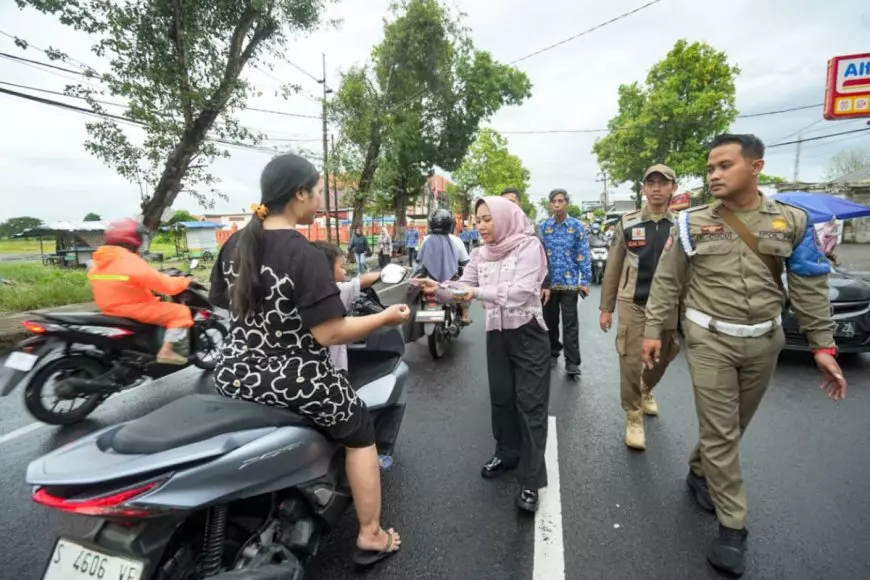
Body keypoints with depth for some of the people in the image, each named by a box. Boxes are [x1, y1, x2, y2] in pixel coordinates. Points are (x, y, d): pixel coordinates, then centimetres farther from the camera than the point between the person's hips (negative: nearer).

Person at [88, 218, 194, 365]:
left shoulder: (99, 262, 7)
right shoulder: (131, 262, -21)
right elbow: (165, 285, -22)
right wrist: (186, 282, -5)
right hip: (135, 310, -10)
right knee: (181, 312, -9)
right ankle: (166, 351, -15)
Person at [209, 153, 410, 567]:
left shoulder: (234, 245, 2)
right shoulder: (306, 256, -21)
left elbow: (226, 305, 11)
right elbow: (329, 334, -24)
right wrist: (385, 317, -11)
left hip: (234, 375, 7)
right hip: (293, 381, -7)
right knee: (359, 430, 15)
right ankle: (370, 537, 25)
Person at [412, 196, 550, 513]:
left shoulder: (529, 247, -12)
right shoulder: (481, 254, 6)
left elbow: (521, 292, -23)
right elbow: (462, 287, 2)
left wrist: (478, 292, -29)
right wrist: (438, 288, -18)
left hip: (528, 333, -6)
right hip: (496, 333, 6)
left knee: (530, 404, 0)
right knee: (501, 397, 17)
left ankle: (531, 480, 8)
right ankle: (506, 453, 38)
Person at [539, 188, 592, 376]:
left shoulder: (577, 226, 0)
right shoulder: (543, 227, 3)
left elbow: (583, 255, -2)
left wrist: (585, 281, -7)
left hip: (569, 281, -2)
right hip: (548, 282, 2)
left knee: (570, 323, -1)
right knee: (550, 320, 13)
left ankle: (572, 362, 4)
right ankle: (552, 352, 31)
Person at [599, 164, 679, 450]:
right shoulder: (627, 223, -1)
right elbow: (613, 268, 1)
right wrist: (606, 308, -1)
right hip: (633, 304, -2)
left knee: (661, 360, 17)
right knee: (630, 362, -2)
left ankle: (646, 391, 47)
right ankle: (633, 418, 14)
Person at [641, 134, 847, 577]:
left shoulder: (792, 221, 1)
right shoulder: (692, 223, -4)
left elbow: (810, 288, 4)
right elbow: (666, 282, -1)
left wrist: (823, 344, 0)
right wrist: (653, 330, -5)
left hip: (764, 342, 3)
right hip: (710, 340, -2)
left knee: (734, 426, 17)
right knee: (720, 431, 1)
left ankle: (698, 470, 43)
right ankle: (732, 526, 15)